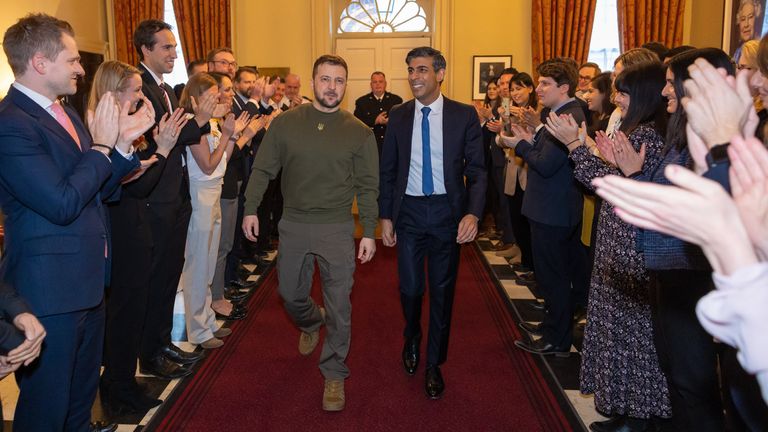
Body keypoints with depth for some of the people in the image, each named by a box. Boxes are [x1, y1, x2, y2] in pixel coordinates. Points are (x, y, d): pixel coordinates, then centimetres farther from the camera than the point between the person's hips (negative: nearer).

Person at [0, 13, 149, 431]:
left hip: (87, 279, 9)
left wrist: (123, 141, -1)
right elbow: (63, 203, -26)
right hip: (50, 290, -9)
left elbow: (101, 188, 13)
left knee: (82, 392, 25)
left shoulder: (66, 114, 10)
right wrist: (102, 145, -15)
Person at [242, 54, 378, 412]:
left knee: (339, 305, 2)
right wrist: (251, 208, -2)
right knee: (290, 295, 17)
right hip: (293, 225, 2)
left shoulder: (359, 132, -3)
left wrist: (369, 232, -3)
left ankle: (334, 374, 20)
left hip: (337, 229, -2)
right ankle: (311, 323, 52)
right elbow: (263, 169, 4)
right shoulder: (285, 122, -1)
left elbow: (367, 186, -1)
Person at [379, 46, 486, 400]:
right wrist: (385, 216, 2)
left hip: (447, 211, -1)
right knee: (410, 287, 4)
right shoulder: (398, 116, 2)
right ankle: (412, 338, 38)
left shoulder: (464, 115, -3)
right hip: (409, 211, 1)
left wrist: (473, 212, -18)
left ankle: (434, 364, 26)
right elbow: (387, 170, 6)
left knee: (442, 290, 8)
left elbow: (477, 169, -4)